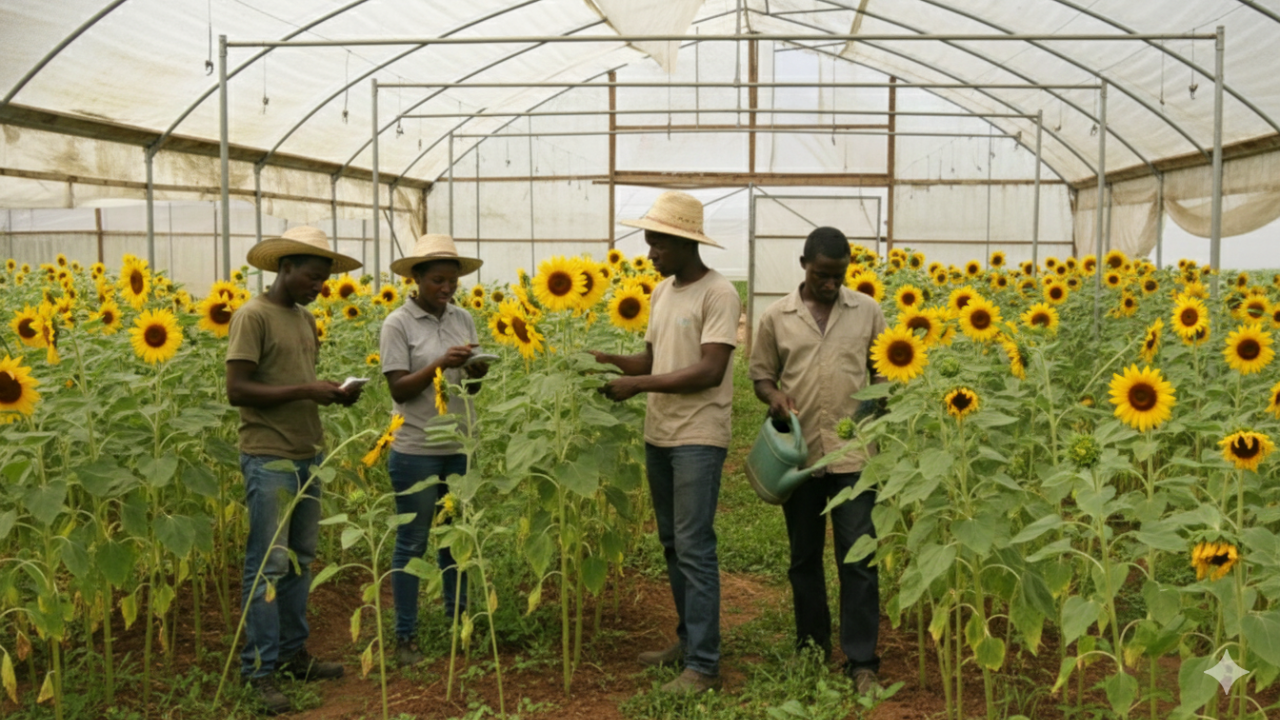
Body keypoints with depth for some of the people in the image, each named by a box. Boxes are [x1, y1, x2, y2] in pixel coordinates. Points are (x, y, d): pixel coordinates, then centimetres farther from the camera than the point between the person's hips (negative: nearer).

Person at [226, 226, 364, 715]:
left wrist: (332, 392, 0)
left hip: (308, 455, 8)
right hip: (269, 459, -8)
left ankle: (293, 653, 24)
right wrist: (306, 391, -20)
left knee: (300, 562, 13)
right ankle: (259, 670, 5)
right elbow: (237, 390, -17)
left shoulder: (305, 320, 15)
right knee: (268, 565, -3)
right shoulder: (253, 317, -11)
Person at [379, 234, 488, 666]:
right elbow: (398, 389, -12)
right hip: (416, 451, -5)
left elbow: (471, 389, 10)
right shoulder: (398, 324, -8)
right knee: (412, 543, 4)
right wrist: (439, 363, -23)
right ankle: (405, 636, 14)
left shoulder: (464, 320, 7)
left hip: (460, 448, 5)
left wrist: (476, 374, -12)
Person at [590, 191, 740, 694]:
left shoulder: (718, 294, -12)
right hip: (658, 436, 8)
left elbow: (709, 372, -19)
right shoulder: (661, 292, 13)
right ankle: (689, 639, 26)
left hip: (699, 438, -8)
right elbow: (653, 359, 14)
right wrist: (611, 360, -5)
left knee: (694, 549, -7)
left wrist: (637, 384, -18)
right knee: (672, 544, 14)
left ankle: (704, 665, -1)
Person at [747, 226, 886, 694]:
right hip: (799, 454, 1)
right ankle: (811, 647, 28)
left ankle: (861, 660, 5)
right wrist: (774, 397, -12)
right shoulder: (776, 317, 2)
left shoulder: (868, 312, 3)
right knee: (804, 555, 12)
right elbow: (761, 373, 9)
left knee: (858, 557, -3)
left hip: (853, 452, -1)